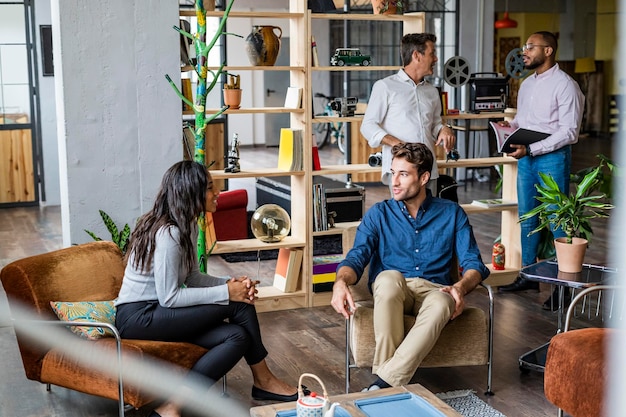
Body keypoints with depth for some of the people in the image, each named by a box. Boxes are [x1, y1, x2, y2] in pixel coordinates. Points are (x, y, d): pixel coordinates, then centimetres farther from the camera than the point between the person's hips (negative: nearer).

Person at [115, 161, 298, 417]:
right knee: (238, 305, -16)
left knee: (238, 337, -11)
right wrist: (226, 293, -20)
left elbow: (191, 277, 12)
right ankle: (262, 380, 1)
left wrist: (231, 283, -6)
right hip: (138, 317, -9)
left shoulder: (188, 225, 8)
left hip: (157, 311, 9)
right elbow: (169, 297, -23)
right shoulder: (168, 234, -22)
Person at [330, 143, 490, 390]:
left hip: (434, 291, 0)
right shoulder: (379, 214, 10)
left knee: (441, 305, -38)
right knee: (389, 277, -37)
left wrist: (460, 287, -21)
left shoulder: (451, 214, 10)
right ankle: (384, 368, -37)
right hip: (391, 292, 0)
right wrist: (341, 282, -26)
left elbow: (473, 263, 3)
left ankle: (385, 381, -41)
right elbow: (357, 257, -3)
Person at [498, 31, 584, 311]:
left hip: (553, 157, -8)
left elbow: (569, 132, -16)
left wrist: (531, 149, -21)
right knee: (527, 218, 12)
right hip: (526, 157, 8)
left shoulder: (565, 85, -10)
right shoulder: (527, 84, 14)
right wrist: (510, 126, -1)